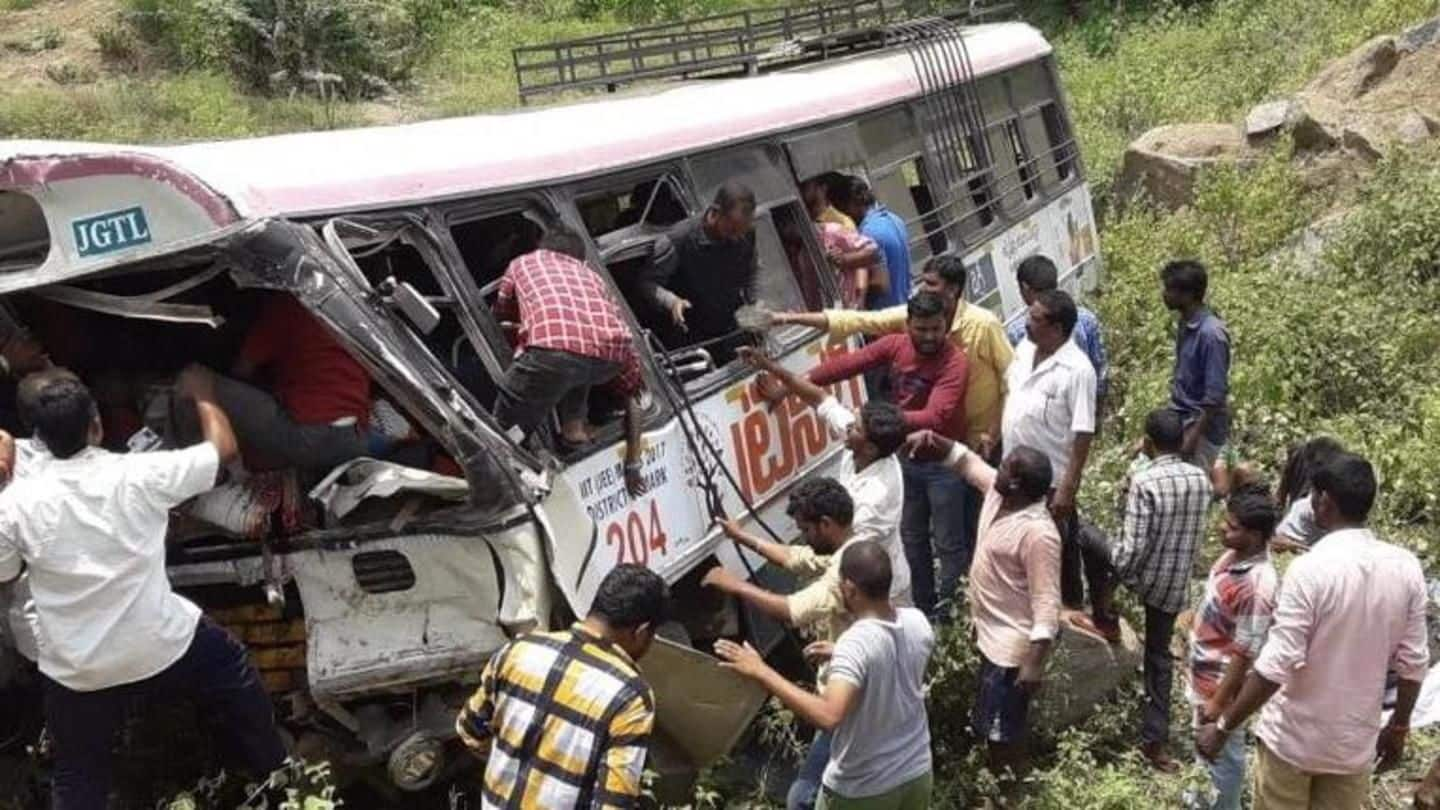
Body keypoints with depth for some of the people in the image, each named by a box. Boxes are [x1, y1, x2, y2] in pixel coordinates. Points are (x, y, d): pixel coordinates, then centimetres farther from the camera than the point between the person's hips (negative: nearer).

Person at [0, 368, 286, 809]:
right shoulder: (141, 474, -16)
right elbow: (224, 445, -2)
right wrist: (201, 394, 16)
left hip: (77, 674, 1)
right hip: (163, 647, -1)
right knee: (230, 667, 29)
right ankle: (270, 768, 42)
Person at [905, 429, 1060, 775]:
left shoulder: (1037, 533, -29)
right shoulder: (997, 491, -4)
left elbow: (1047, 603, -28)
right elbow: (967, 461, 12)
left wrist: (1034, 662, -29)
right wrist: (934, 442, -7)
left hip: (1012, 646, -10)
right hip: (991, 634, 10)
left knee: (1002, 737, 5)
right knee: (991, 728, 25)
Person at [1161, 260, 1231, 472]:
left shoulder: (1211, 333, -22)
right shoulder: (1186, 324, 5)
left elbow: (1215, 395, -23)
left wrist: (1193, 437, -22)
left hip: (1203, 428, -9)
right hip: (1181, 422, 9)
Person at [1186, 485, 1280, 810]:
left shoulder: (1257, 586, -33)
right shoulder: (1235, 554, -5)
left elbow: (1245, 654, -27)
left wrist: (1219, 702, -20)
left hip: (1221, 683, -9)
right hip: (1205, 673, 9)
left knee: (1222, 751, 13)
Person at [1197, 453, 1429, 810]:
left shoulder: (1310, 569, -23)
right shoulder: (1407, 568, -7)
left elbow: (1276, 666, -23)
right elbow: (1413, 662, 1)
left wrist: (1223, 726, -14)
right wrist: (1398, 727, 16)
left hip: (1293, 739, -4)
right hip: (1356, 741, 4)